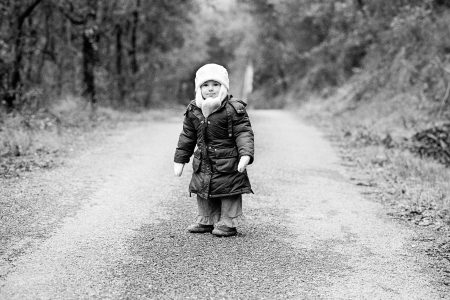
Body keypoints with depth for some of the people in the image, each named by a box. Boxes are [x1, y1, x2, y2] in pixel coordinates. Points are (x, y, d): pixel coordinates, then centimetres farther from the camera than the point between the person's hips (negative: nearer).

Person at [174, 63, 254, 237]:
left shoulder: (233, 109, -12)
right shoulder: (194, 110, 4)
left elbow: (244, 133, -14)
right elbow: (187, 137, 12)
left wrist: (245, 155, -28)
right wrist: (180, 159, 13)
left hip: (227, 163, -5)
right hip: (203, 163, 5)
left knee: (229, 191, 2)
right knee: (203, 190, 14)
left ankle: (228, 223, 17)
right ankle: (206, 221, 30)